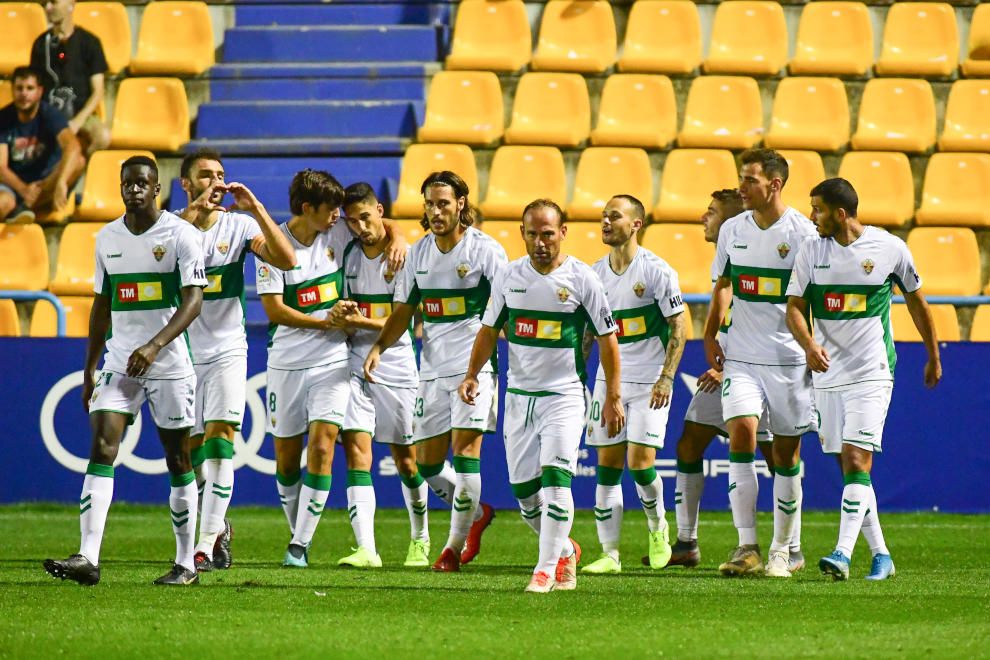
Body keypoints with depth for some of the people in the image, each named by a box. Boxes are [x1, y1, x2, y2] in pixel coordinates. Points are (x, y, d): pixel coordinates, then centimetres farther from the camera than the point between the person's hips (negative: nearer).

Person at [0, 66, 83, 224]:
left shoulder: (49, 115, -10)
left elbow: (72, 146, -29)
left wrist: (61, 183, -46)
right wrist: (23, 189, -32)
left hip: (46, 181, 2)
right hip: (15, 182, -2)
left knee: (78, 160, -30)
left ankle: (24, 206, -25)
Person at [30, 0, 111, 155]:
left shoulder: (89, 42, 2)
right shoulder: (41, 43, 10)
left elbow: (97, 93, -1)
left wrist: (77, 122, -14)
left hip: (81, 114, -1)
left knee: (102, 136, -36)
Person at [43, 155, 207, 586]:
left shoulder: (180, 235, -7)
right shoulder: (107, 239, 9)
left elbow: (193, 300, -15)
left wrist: (155, 346, -27)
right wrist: (90, 367, 16)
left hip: (169, 364, -4)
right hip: (119, 363, 4)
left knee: (178, 461, 4)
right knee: (101, 450, -11)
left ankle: (186, 564, 14)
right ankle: (87, 558, -19)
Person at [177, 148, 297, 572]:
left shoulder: (239, 225, -1)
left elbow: (286, 261, -14)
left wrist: (255, 207, -18)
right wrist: (193, 212, -31)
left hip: (227, 350, -1)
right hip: (184, 352, 1)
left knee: (220, 438, -15)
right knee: (191, 450, 7)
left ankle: (208, 541, -16)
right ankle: (217, 524, 30)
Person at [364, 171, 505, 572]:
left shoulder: (485, 250, -6)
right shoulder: (419, 253, 9)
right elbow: (403, 310, 15)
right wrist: (378, 347, 0)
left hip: (474, 365, -6)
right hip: (432, 369, 6)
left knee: (465, 450, -14)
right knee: (428, 464, 6)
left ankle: (455, 546, -4)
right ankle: (477, 513, 31)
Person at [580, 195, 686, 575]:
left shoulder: (657, 271, -9)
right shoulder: (595, 273, 7)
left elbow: (678, 328, -8)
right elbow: (586, 332, 15)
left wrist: (666, 377, -15)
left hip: (649, 382, -5)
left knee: (640, 461, -11)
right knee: (607, 465, 0)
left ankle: (657, 526, 17)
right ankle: (609, 554, 3)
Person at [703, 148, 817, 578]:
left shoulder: (803, 233, -7)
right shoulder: (733, 230, 7)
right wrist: (710, 336, 12)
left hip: (789, 360, -3)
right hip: (740, 358, 3)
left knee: (787, 454, 4)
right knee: (741, 434, -15)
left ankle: (782, 551, 16)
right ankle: (747, 547, -13)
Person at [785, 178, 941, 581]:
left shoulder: (890, 249, -4)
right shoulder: (810, 252, 2)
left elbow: (916, 301, 9)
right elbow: (794, 307, 1)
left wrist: (933, 357, 18)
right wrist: (809, 345, -20)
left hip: (872, 373, -4)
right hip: (827, 373, 4)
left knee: (856, 461, -16)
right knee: (849, 467, 7)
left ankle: (843, 554, -22)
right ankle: (880, 555, 17)